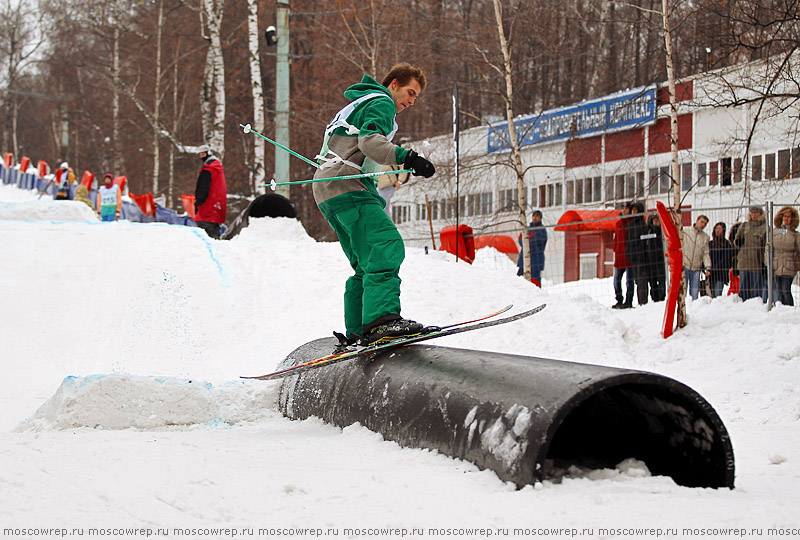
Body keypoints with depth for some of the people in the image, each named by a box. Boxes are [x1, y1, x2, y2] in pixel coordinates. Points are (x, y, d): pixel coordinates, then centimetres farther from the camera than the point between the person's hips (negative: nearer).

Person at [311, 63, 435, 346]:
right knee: (387, 246, -25)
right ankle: (382, 317, -43)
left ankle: (356, 332, 6)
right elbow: (369, 139, -20)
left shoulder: (356, 105, 32)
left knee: (368, 262, 11)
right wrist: (407, 158, -32)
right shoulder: (381, 103, 0)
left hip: (327, 192, 11)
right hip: (347, 187, -11)